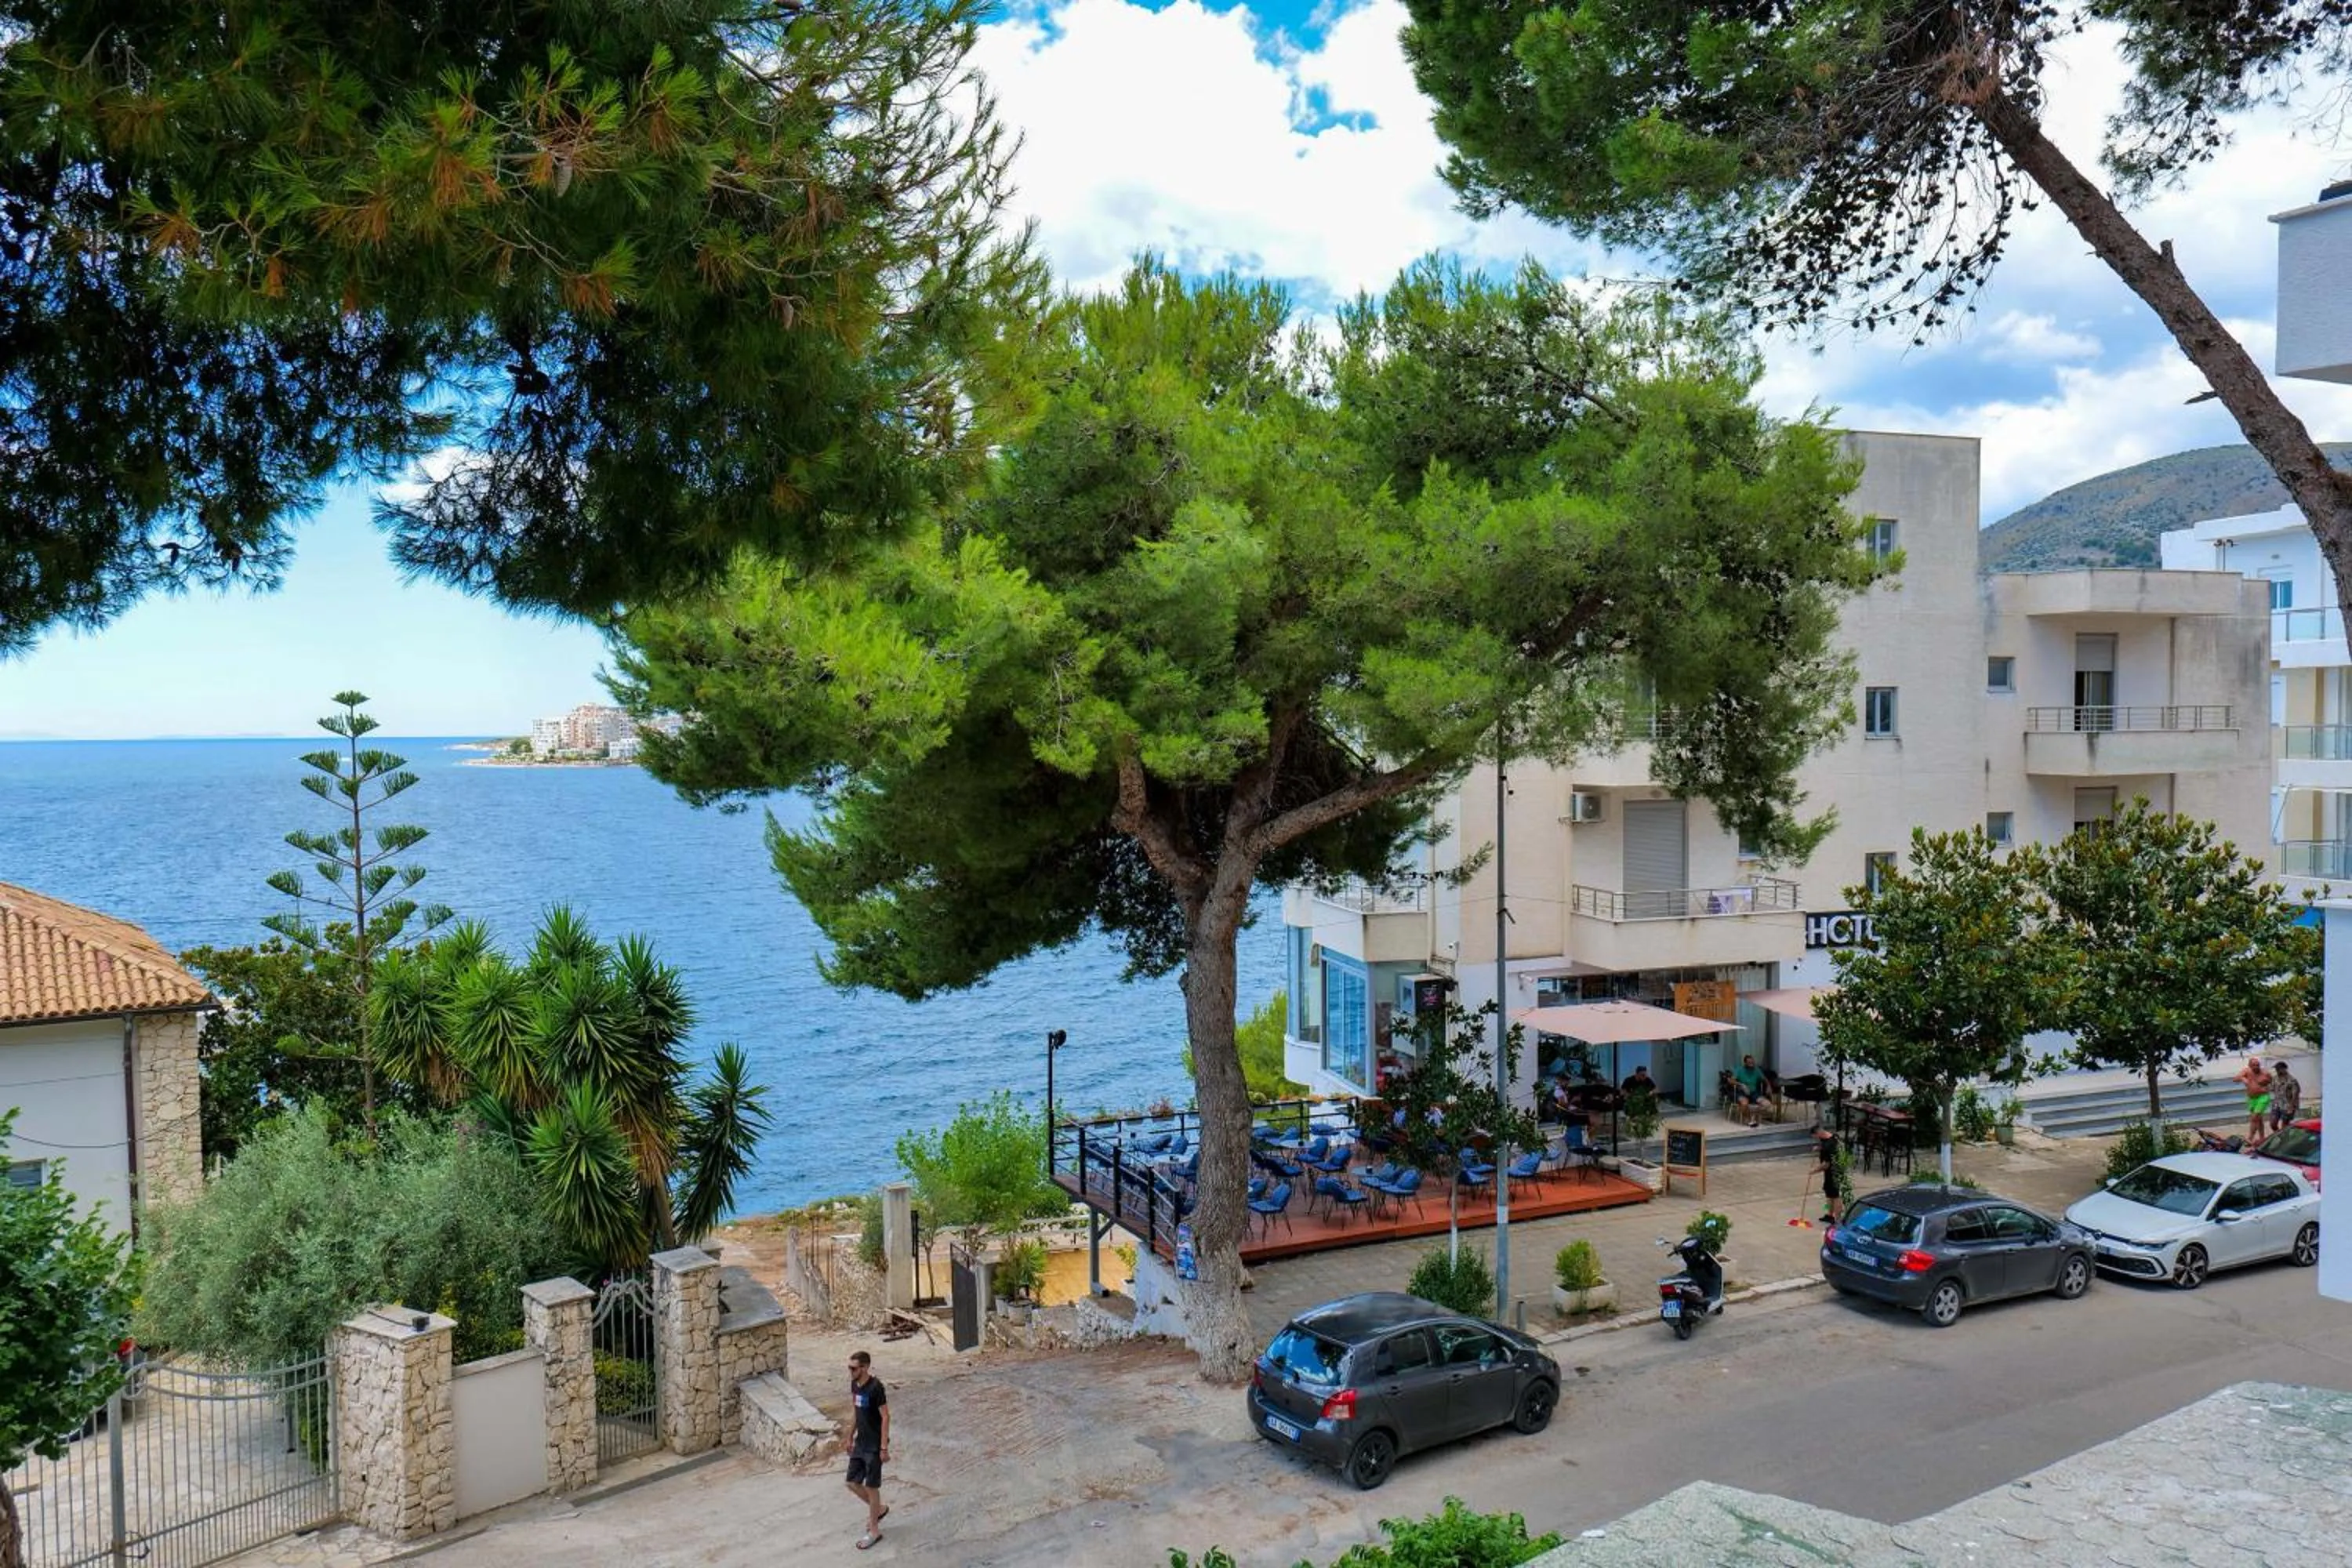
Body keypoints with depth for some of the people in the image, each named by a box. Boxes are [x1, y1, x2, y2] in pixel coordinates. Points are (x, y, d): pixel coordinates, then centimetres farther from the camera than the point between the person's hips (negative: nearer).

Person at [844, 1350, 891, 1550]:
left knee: (871, 1486, 2)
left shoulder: (876, 1388, -22)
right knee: (853, 1483, 12)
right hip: (860, 1443, 8)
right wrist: (850, 1438, 19)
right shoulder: (855, 1384, 2)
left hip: (874, 1445, -8)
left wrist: (884, 1447, -18)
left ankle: (874, 1531, 17)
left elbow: (885, 1417, -19)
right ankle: (879, 1509, 35)